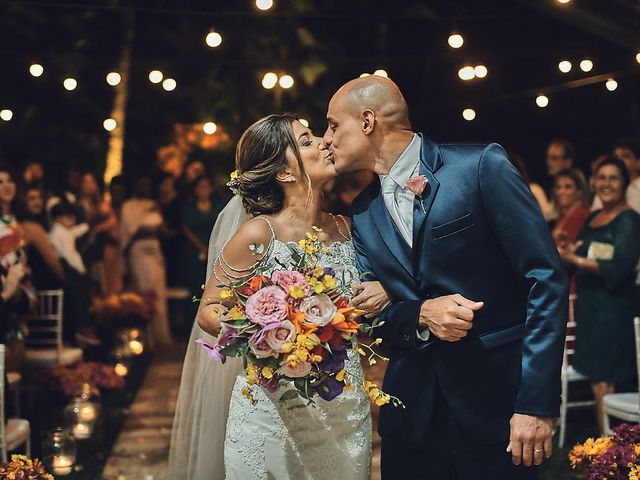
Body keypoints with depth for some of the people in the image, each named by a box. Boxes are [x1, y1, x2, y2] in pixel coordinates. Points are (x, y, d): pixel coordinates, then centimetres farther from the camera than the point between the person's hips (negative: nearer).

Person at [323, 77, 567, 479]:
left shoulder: (482, 166, -8)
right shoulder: (363, 214, 9)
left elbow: (546, 278, -11)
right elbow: (372, 316, 11)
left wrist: (536, 403, -16)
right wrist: (420, 316, -12)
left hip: (497, 404, -4)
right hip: (413, 416, 5)